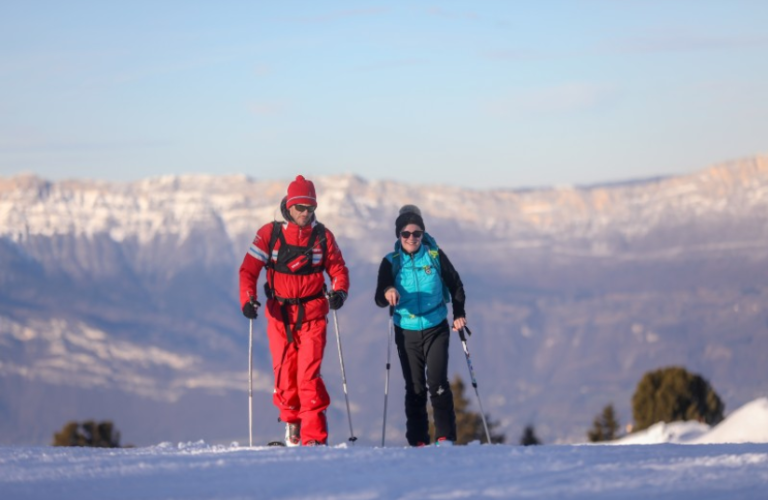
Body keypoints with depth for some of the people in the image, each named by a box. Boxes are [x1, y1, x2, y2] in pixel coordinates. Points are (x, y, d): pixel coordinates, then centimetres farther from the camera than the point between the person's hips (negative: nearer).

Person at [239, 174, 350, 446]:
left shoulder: (322, 236, 4)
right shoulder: (270, 233, 0)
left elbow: (338, 268, 10)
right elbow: (249, 268, -1)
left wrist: (339, 291, -11)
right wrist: (247, 299, -16)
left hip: (312, 314, -1)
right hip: (279, 314, 1)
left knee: (309, 374, -12)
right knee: (284, 373, 2)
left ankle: (314, 436, -12)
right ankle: (291, 423, 23)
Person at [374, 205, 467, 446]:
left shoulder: (435, 256, -1)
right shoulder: (391, 262, -1)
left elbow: (455, 286, 10)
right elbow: (379, 299, -11)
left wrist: (459, 314, 0)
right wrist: (387, 293, -34)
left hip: (436, 329, -1)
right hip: (406, 333, 1)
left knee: (437, 383, -13)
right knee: (415, 388, 4)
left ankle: (446, 437, -9)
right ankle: (417, 441, 9)